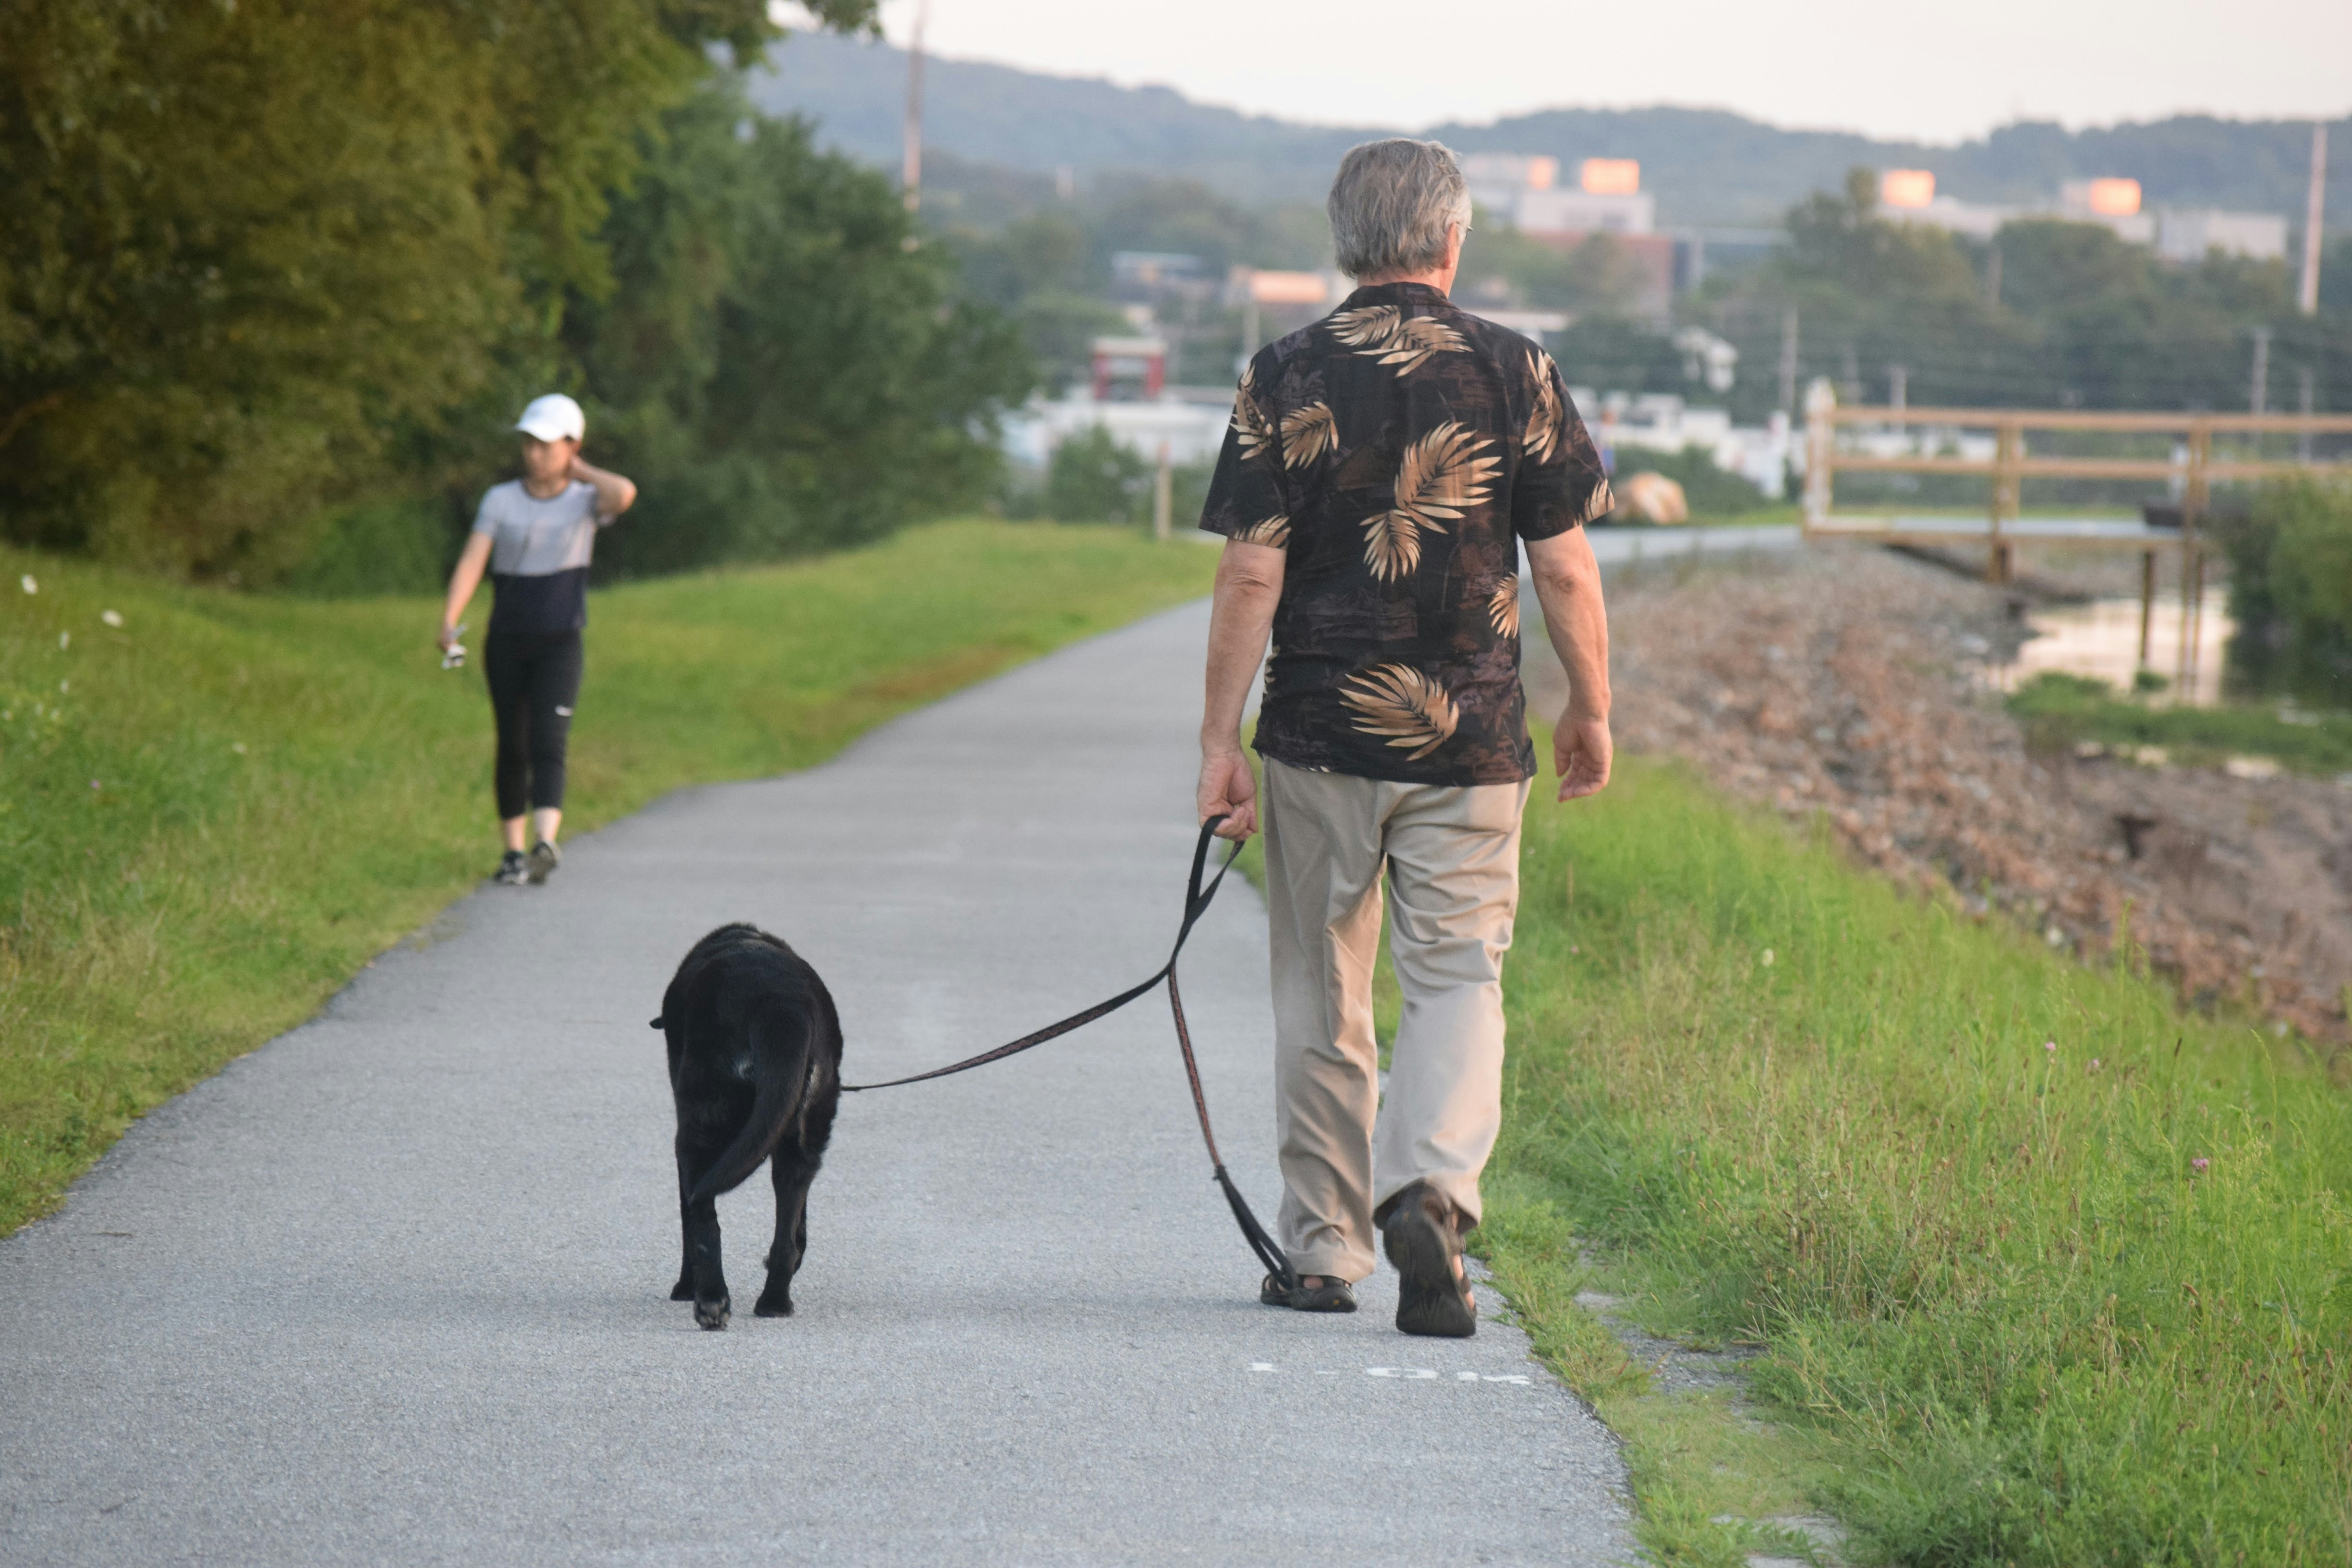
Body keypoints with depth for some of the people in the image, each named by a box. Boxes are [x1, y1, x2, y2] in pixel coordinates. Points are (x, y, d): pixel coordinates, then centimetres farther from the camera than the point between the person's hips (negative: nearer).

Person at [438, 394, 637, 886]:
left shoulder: (587, 501, 1)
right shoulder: (500, 500, 4)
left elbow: (624, 494, -23)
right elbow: (472, 562, -5)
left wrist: (581, 471, -5)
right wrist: (449, 622, -19)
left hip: (559, 645, -2)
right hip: (506, 644, 2)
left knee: (547, 745, -16)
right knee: (512, 749, 6)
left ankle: (546, 843, -29)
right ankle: (513, 851, 14)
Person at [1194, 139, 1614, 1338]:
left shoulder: (1287, 379, -5)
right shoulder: (1516, 374, -2)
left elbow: (1250, 574, -7)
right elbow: (1565, 570, 0)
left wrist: (1221, 739, -2)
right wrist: (1591, 709, 13)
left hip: (1321, 736, 0)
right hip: (1469, 741, 0)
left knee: (1319, 995, 12)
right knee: (1456, 979, 3)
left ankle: (1322, 1248, 20)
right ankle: (1431, 1188, -21)